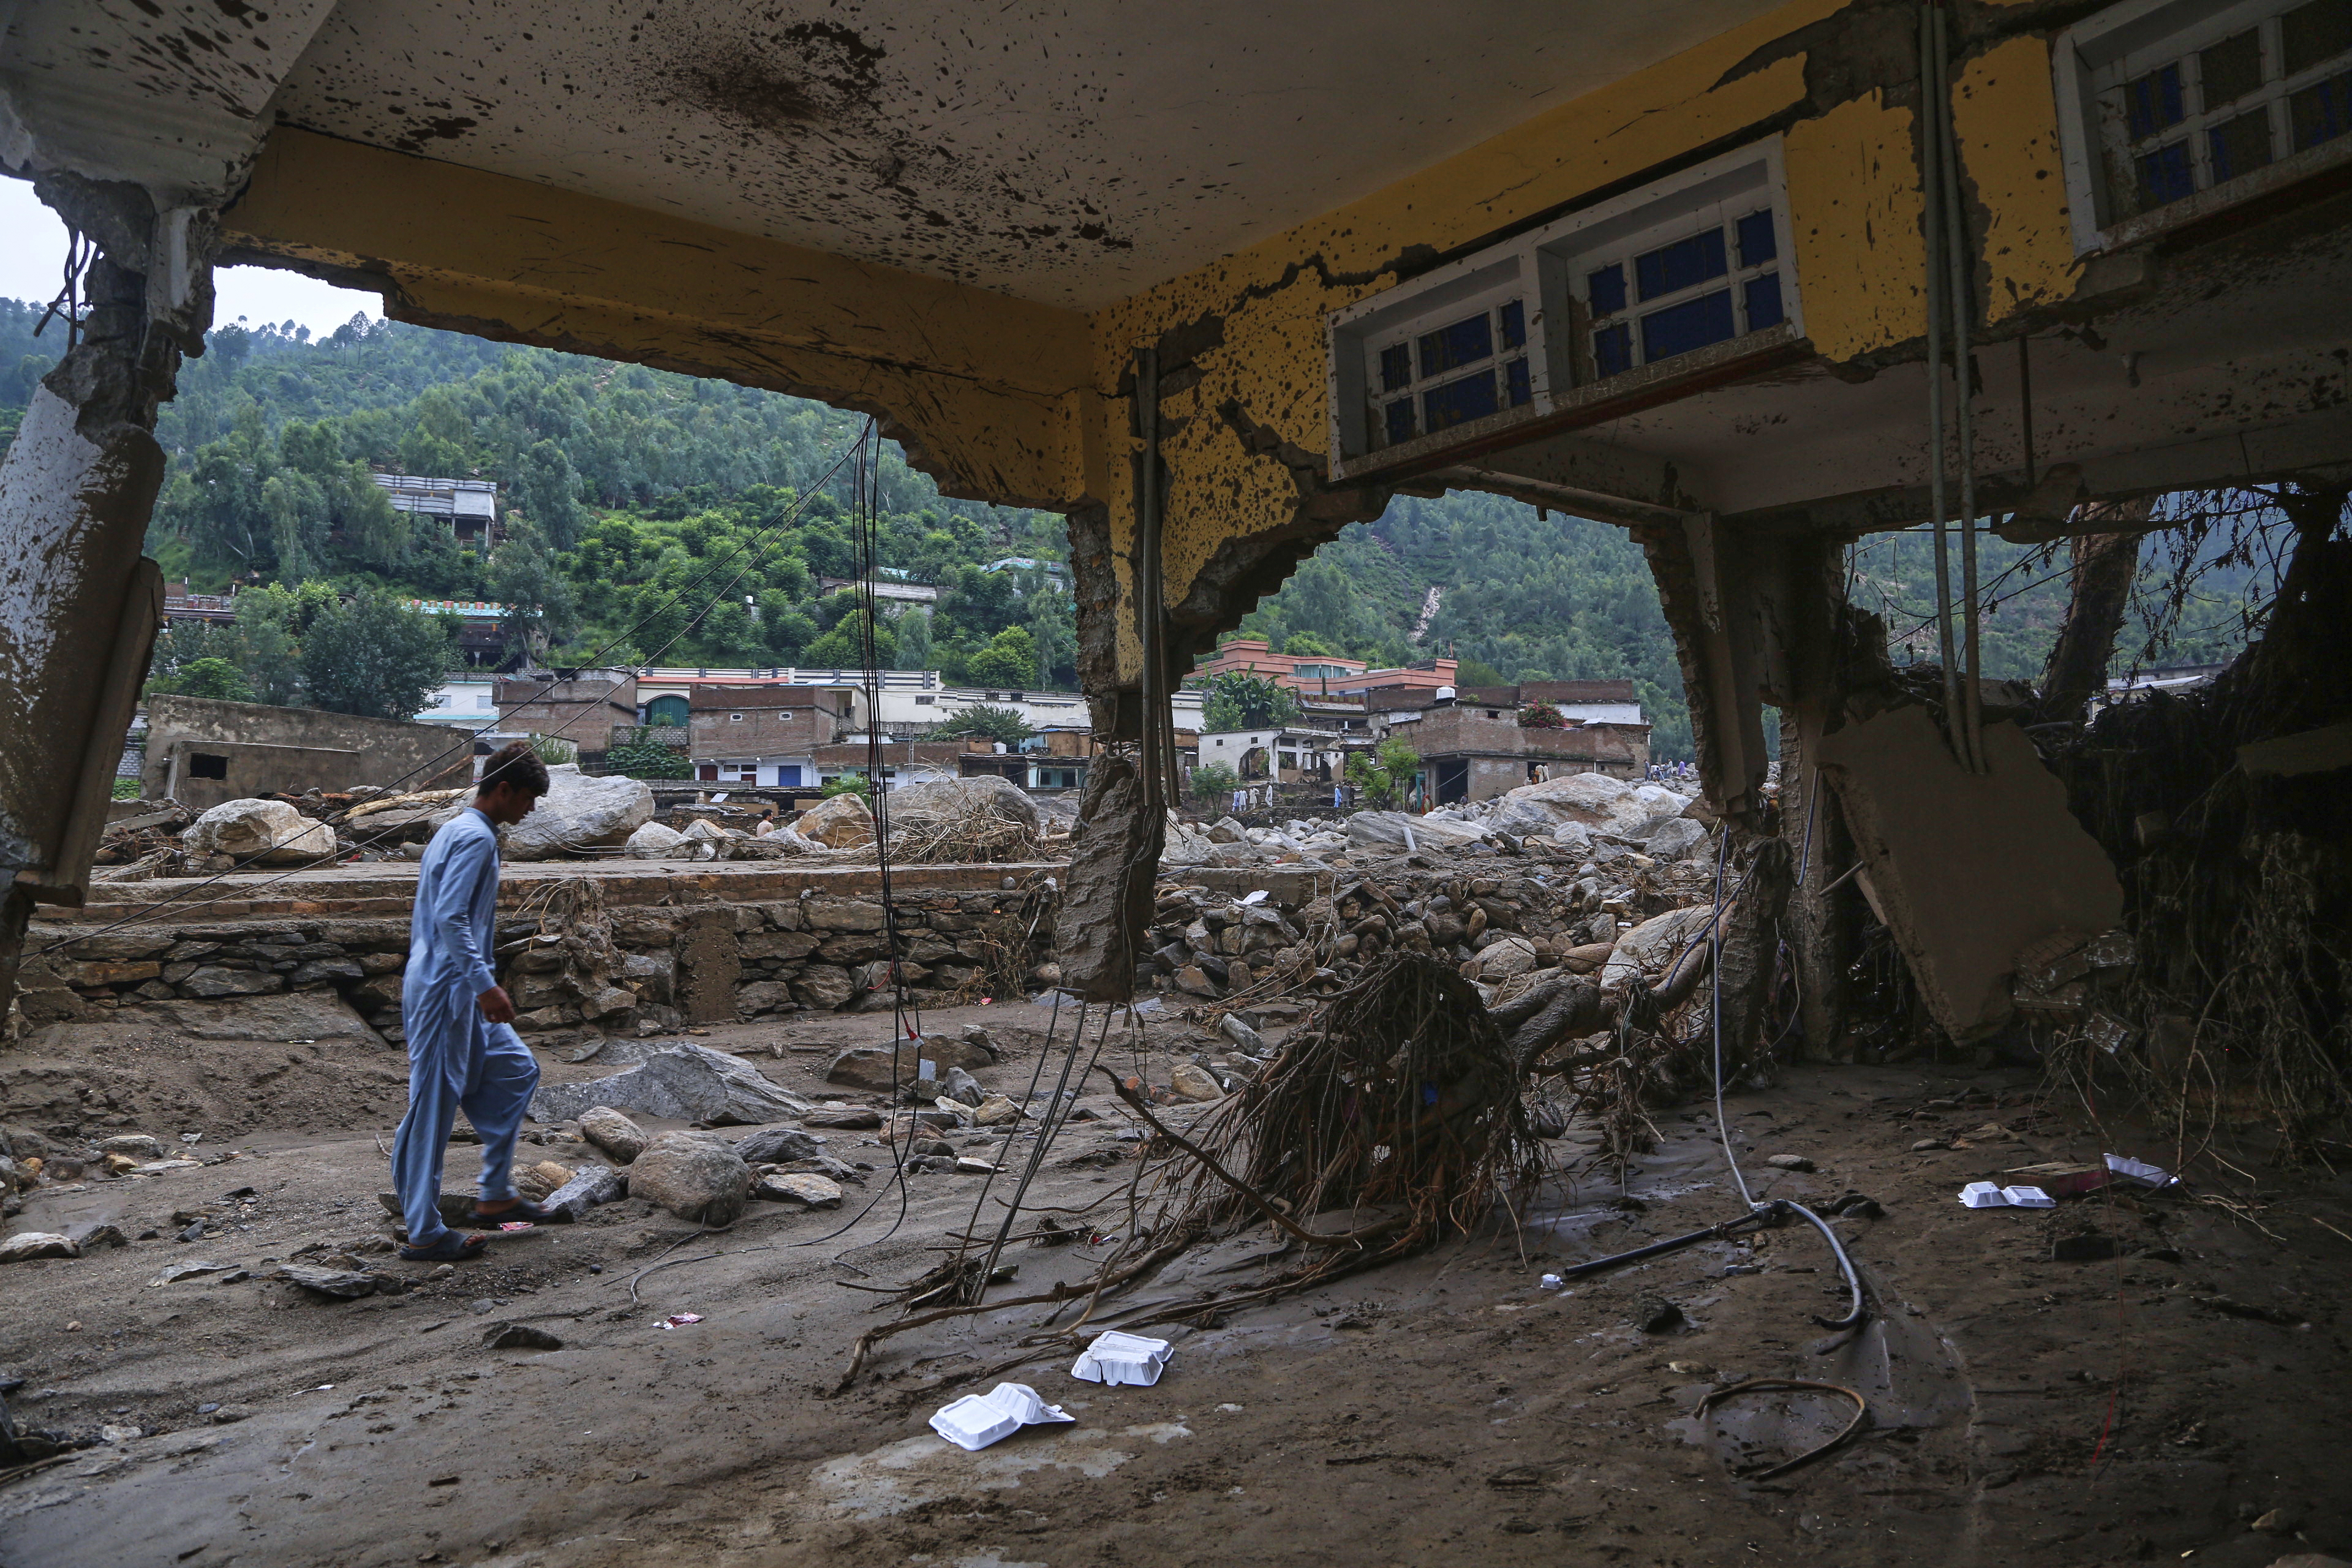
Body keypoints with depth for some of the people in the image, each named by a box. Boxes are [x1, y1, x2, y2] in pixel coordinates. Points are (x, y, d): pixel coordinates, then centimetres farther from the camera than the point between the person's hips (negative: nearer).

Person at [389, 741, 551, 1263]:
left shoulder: (455, 832, 16)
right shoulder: (476, 838, -15)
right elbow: (451, 917, -25)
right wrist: (486, 984, -25)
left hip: (459, 994, 11)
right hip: (447, 991, -11)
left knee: (515, 1070, 15)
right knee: (434, 1109, -3)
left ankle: (495, 1195, 19)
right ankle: (425, 1234, 5)